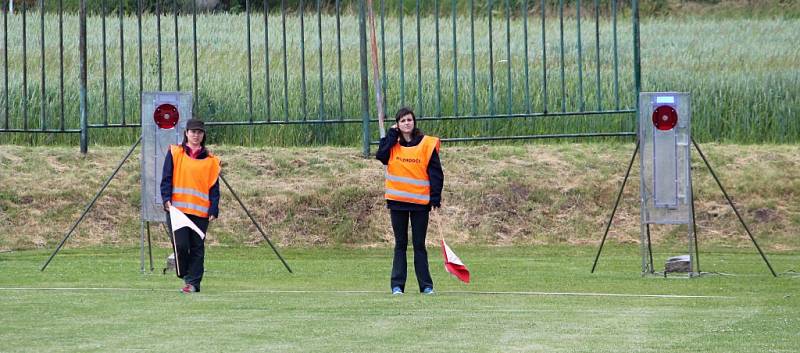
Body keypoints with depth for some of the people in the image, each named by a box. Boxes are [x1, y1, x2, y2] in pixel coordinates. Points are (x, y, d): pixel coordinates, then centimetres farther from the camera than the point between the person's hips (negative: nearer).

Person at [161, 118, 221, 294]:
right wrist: (167, 199, -9)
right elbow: (167, 178, 5)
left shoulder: (210, 160, 10)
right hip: (178, 207, -1)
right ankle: (185, 276, 11)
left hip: (201, 211, 1)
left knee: (197, 248, 0)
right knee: (180, 244, -11)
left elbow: (214, 187, 8)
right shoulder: (174, 153, 8)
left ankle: (193, 282, 5)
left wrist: (214, 210, -2)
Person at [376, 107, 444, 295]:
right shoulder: (393, 143, 6)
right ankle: (397, 285, 6)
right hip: (398, 202, 2)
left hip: (420, 202, -2)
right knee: (400, 244, 6)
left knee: (419, 245, 3)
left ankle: (426, 285, 7)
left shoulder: (427, 144, -2)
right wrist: (392, 135, -10)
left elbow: (435, 172, -2)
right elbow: (381, 156, -15)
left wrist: (436, 198, -9)